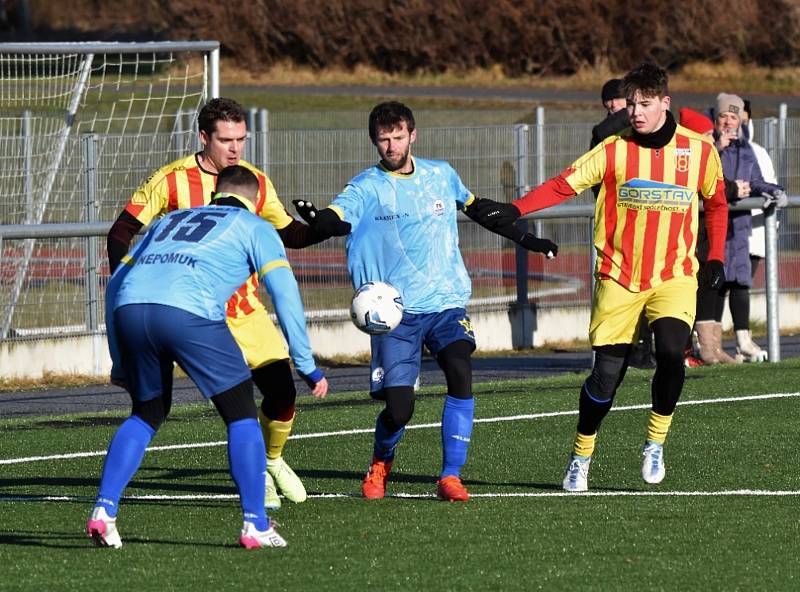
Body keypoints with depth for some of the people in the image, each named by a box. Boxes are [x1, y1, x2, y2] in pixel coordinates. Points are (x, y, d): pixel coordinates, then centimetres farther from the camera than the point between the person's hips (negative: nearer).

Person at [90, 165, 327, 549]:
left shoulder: (169, 220, 36)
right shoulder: (255, 228, 23)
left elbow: (116, 282, 33)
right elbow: (285, 293, 10)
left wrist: (121, 359, 38)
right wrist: (306, 365, 13)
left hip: (129, 308, 5)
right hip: (189, 312, -5)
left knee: (146, 415, 25)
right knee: (241, 414, 10)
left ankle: (103, 510, 12)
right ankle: (255, 524, 4)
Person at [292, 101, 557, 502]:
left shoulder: (441, 175, 10)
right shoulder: (367, 186, -2)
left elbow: (477, 208, 28)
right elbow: (340, 219, -23)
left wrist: (525, 239, 33)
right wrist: (317, 220, -46)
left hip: (446, 303, 2)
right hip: (394, 311, -2)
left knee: (460, 371, -24)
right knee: (398, 407, -9)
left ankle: (450, 477, -15)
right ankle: (381, 462, 26)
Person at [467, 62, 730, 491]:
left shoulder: (699, 150, 1)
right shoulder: (614, 150, -5)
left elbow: (716, 202, 18)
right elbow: (564, 184, -14)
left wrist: (715, 258, 11)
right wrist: (512, 210, -27)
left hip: (674, 276, 0)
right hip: (619, 277, 0)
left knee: (671, 350, -23)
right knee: (607, 372, -5)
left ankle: (656, 444, -2)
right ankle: (581, 457, 17)